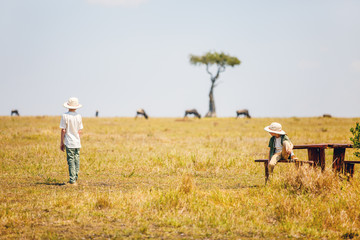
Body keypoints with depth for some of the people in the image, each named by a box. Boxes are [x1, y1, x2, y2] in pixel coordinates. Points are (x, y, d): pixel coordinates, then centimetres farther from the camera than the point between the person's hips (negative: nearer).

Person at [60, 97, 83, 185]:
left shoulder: (65, 116, -8)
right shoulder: (79, 116, 3)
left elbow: (63, 130, -7)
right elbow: (80, 131, 7)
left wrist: (62, 142, 2)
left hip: (69, 142, -4)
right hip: (77, 143, 4)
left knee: (71, 161, -2)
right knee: (77, 160, 13)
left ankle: (72, 181, -4)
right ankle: (75, 179, 18)